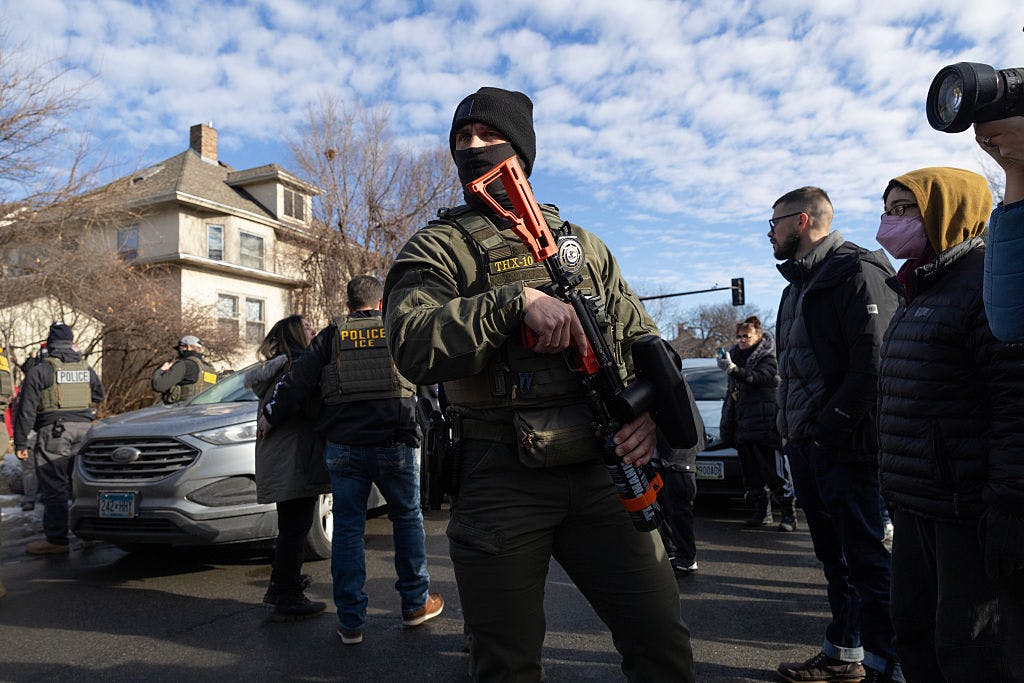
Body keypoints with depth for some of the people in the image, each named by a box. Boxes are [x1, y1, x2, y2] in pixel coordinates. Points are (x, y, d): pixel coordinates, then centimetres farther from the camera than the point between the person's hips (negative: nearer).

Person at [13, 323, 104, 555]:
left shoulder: (41, 370, -4)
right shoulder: (86, 369, 11)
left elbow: (27, 409, -6)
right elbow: (99, 395, 26)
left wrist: (21, 443, -3)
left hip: (53, 432, -5)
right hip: (83, 430, 5)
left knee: (54, 487, -1)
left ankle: (57, 540, 2)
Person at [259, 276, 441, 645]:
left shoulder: (330, 336, 4)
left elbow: (296, 382, 1)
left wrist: (269, 416, 14)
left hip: (343, 447, 1)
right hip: (395, 444, 0)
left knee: (347, 528, 9)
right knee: (408, 518, 16)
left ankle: (351, 621, 12)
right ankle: (416, 603, 24)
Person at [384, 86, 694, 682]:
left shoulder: (584, 245, 15)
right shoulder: (438, 248, 2)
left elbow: (643, 339, 16)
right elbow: (413, 344, -17)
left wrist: (649, 409, -4)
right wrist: (516, 301, -25)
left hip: (601, 471, 3)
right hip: (503, 482, -2)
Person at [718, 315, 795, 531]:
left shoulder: (768, 358, -3)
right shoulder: (737, 356, 18)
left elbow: (758, 377, -25)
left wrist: (734, 370, -41)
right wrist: (727, 424, 20)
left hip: (765, 425, -7)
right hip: (743, 425, 7)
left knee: (775, 473, -5)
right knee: (751, 475, 10)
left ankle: (789, 515, 3)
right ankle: (761, 512, 20)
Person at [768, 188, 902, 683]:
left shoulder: (856, 270, -10)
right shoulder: (798, 284, 19)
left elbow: (874, 361, -20)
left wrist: (831, 425, -20)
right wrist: (792, 429, 13)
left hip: (847, 445, -9)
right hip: (805, 443, 9)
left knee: (867, 558, -1)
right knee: (834, 554, 17)